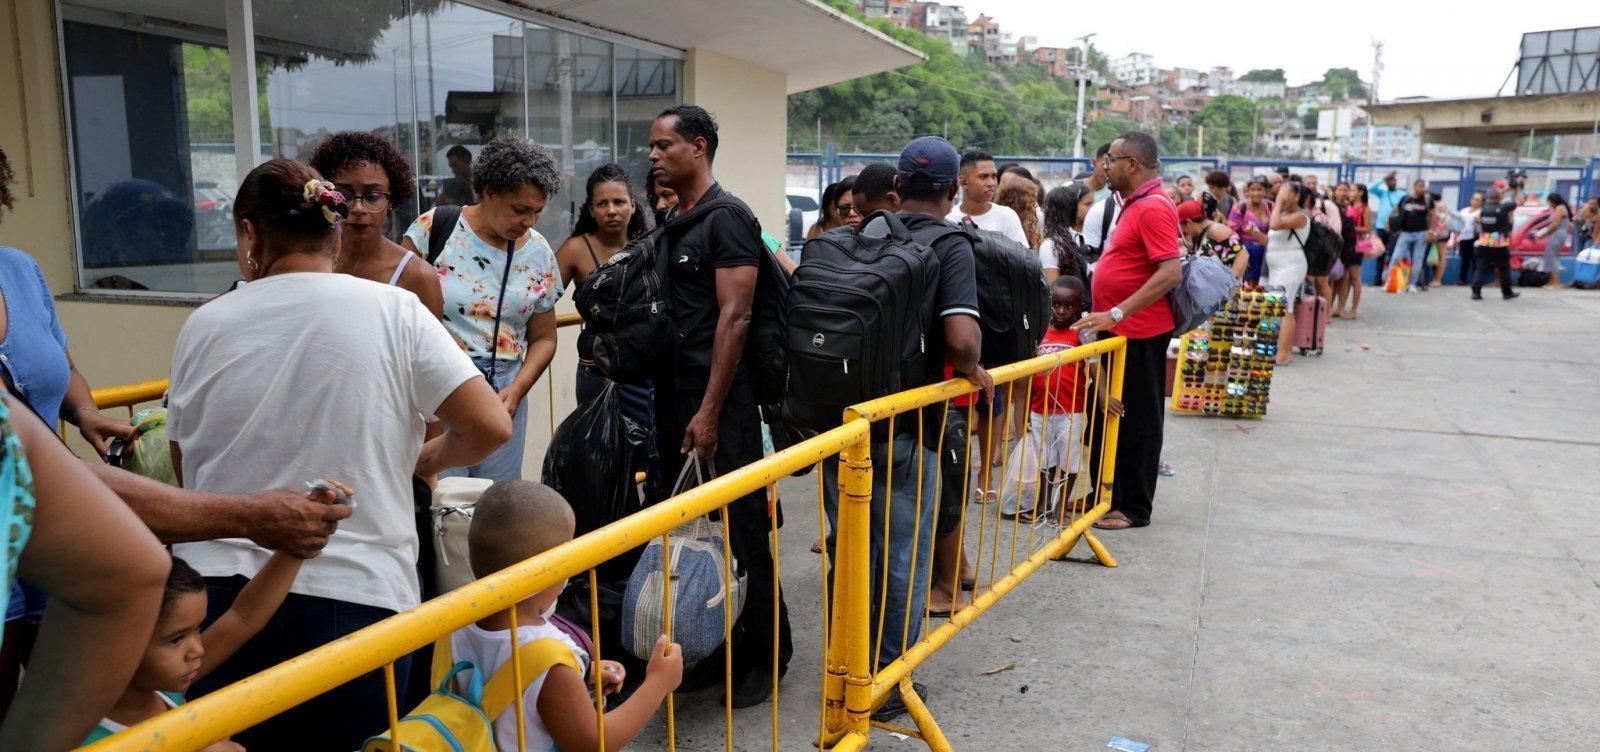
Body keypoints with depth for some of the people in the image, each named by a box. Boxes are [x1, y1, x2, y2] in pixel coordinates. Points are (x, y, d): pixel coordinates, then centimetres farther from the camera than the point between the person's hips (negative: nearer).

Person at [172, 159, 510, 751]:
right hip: (355, 598, -2)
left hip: (219, 591, 3)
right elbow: (490, 426, -10)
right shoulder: (391, 310, -5)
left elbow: (187, 469, 13)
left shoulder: (205, 325, 2)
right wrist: (426, 460, 9)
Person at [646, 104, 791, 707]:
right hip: (671, 396, 8)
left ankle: (764, 653, 14)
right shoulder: (670, 223, 15)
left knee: (738, 528, -1)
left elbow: (734, 317, -16)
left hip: (718, 401, -8)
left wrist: (709, 412, -19)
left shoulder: (727, 219, -10)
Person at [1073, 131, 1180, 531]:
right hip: (1122, 330, 10)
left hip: (1140, 332, -10)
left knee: (1137, 420, 0)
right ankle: (1111, 497, 28)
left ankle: (1134, 508, 10)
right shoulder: (1134, 205, 14)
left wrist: (1117, 313, -28)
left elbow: (1171, 273, -25)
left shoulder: (1153, 208, -17)